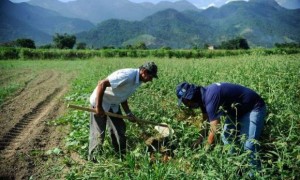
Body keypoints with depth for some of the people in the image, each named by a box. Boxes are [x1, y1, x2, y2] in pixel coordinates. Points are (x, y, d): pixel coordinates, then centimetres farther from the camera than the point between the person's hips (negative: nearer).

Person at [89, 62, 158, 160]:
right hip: (100, 102, -9)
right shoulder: (127, 76, -31)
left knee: (120, 131, 11)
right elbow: (102, 84, -31)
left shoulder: (138, 81, -1)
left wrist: (129, 113, 3)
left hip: (114, 105, 9)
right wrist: (98, 107, -28)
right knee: (98, 134, -1)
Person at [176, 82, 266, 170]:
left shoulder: (210, 97, -34)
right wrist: (199, 140, 5)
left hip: (254, 108, -9)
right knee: (226, 139, 7)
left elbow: (214, 130, -30)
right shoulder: (203, 95, -6)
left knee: (248, 146, -17)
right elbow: (206, 121, 8)